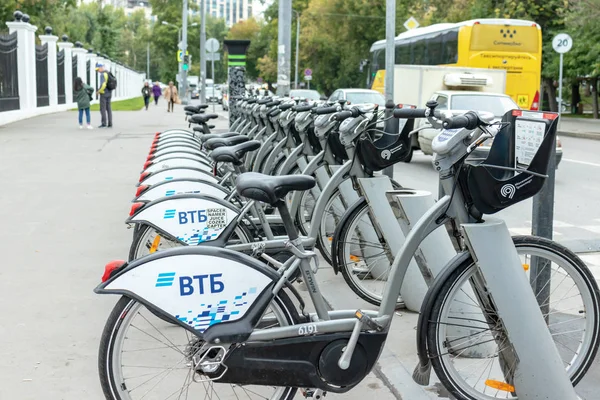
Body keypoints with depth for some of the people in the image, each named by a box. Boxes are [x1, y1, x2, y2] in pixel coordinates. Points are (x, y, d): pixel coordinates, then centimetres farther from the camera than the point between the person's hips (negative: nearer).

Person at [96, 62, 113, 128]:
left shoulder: (103, 74, -16)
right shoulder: (108, 73, 13)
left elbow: (103, 85, -26)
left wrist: (99, 91, -10)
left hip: (103, 94, -9)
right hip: (109, 93, 9)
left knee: (102, 109, -3)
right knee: (108, 109, 9)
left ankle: (104, 123, -4)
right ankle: (110, 124, 7)